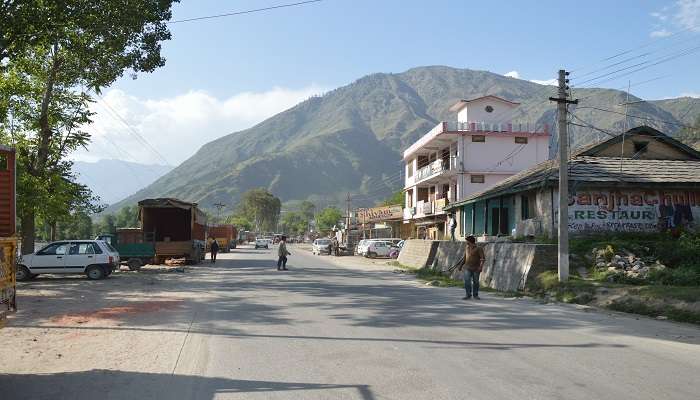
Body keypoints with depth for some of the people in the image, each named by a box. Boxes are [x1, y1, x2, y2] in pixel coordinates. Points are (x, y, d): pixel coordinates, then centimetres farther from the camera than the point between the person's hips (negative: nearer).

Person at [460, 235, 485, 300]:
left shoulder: (479, 249, -10)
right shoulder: (467, 248, 7)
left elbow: (483, 258, -16)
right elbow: (465, 257, 16)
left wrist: (481, 266, -28)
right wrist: (461, 265, 17)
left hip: (476, 268, -3)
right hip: (467, 268, 3)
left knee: (476, 282, 6)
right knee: (467, 282, -8)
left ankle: (475, 295, 20)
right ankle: (468, 295, -3)